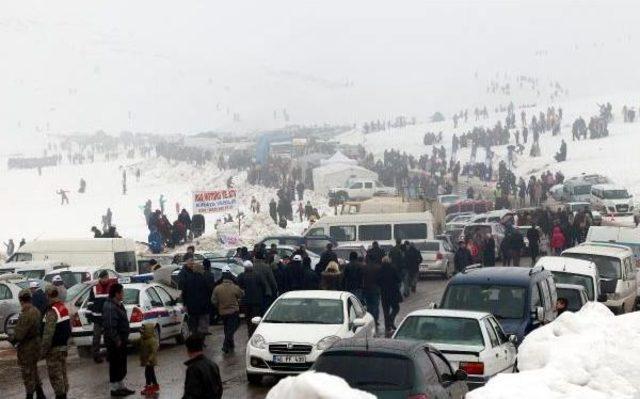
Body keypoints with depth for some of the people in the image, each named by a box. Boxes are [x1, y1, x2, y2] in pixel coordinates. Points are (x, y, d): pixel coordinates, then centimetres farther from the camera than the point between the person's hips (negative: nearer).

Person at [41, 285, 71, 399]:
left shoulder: (52, 311, -21)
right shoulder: (64, 308, 9)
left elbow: (48, 334, -25)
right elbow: (69, 328, 17)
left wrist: (43, 351, -20)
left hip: (54, 348, -9)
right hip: (64, 346, 9)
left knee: (55, 375, -1)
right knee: (62, 373, 16)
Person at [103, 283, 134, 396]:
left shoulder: (118, 305, 12)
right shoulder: (110, 307, -23)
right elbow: (110, 326, -28)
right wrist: (117, 340, -24)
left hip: (121, 340, 11)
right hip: (114, 342, -11)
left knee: (121, 365, 18)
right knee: (115, 365, 0)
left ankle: (121, 386, 29)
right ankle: (114, 388, 9)